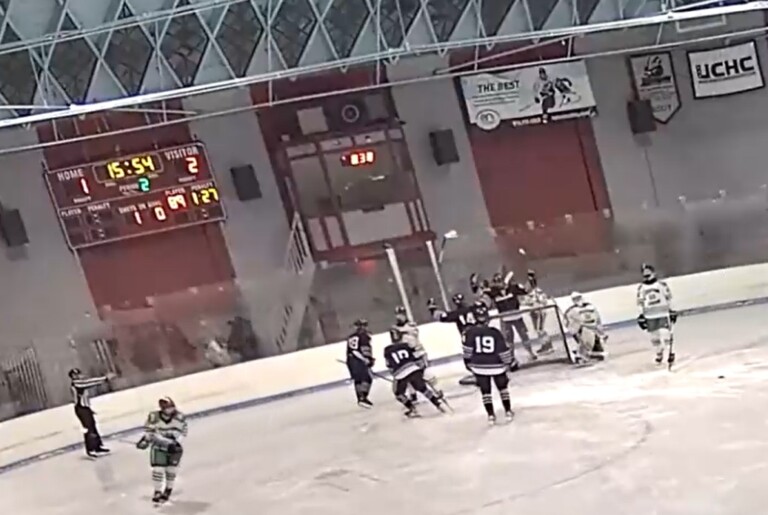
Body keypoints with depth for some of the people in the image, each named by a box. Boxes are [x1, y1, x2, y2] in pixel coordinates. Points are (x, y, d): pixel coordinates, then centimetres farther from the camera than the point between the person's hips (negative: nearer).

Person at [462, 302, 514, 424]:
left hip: (479, 366, 1)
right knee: (503, 388, 20)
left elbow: (467, 350, -6)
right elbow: (503, 350, -10)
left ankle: (491, 415, 11)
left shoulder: (470, 332, -14)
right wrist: (508, 362, 5)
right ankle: (508, 412, 22)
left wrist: (468, 362, 10)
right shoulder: (495, 332, -16)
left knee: (485, 391, 13)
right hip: (496, 365, -1)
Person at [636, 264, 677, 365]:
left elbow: (668, 298, 3)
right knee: (654, 337, 6)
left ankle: (671, 353, 1)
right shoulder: (641, 288, 4)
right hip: (650, 316, 3)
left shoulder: (661, 284, -3)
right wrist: (641, 315, 5)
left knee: (666, 334, -11)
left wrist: (671, 311, 2)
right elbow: (640, 302, 9)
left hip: (663, 314, -3)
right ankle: (659, 353, 25)